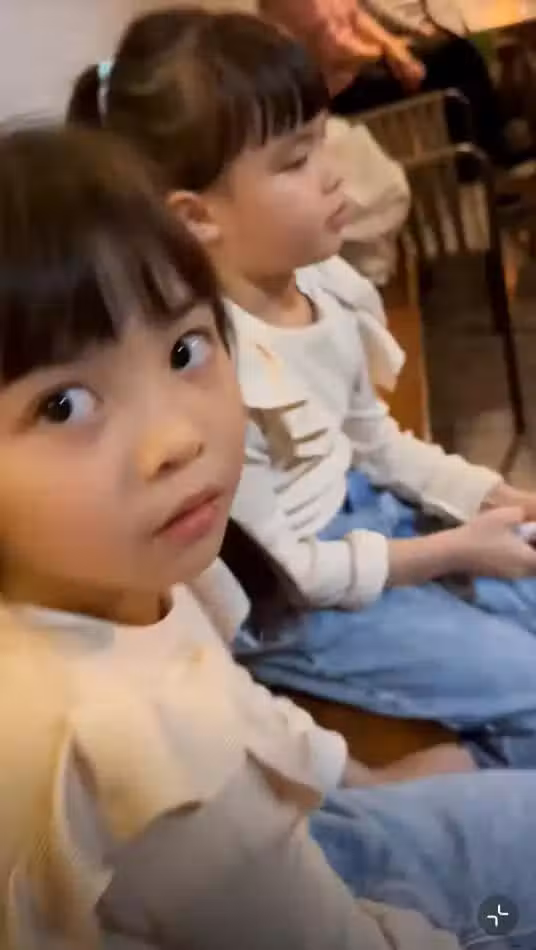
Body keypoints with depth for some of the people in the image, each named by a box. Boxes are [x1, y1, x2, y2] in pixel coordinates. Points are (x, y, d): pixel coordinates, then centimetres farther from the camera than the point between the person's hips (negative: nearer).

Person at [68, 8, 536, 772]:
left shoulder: (324, 286, -8)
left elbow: (373, 438, 8)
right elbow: (280, 571, -23)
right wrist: (452, 550, -17)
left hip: (369, 522, 8)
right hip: (291, 609, -7)